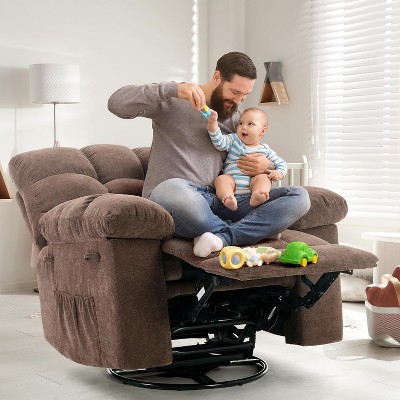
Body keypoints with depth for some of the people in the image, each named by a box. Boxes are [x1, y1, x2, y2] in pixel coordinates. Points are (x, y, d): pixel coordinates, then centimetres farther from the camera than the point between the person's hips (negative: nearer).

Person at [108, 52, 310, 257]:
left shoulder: (234, 117, 21)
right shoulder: (172, 101, 3)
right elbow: (116, 103, -11)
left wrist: (266, 166, 3)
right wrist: (173, 89, -22)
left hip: (220, 202, 6)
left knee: (299, 196, -14)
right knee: (171, 190, -45)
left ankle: (221, 237, -31)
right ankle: (240, 232, -19)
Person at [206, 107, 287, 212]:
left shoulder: (265, 150, 18)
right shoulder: (234, 141, 17)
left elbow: (281, 163, 21)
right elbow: (219, 143, -1)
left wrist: (279, 173, -3)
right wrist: (213, 124, -15)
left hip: (252, 183, 0)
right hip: (231, 180, 0)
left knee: (263, 177, -27)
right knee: (221, 179, -28)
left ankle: (256, 196, -56)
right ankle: (229, 200, -54)